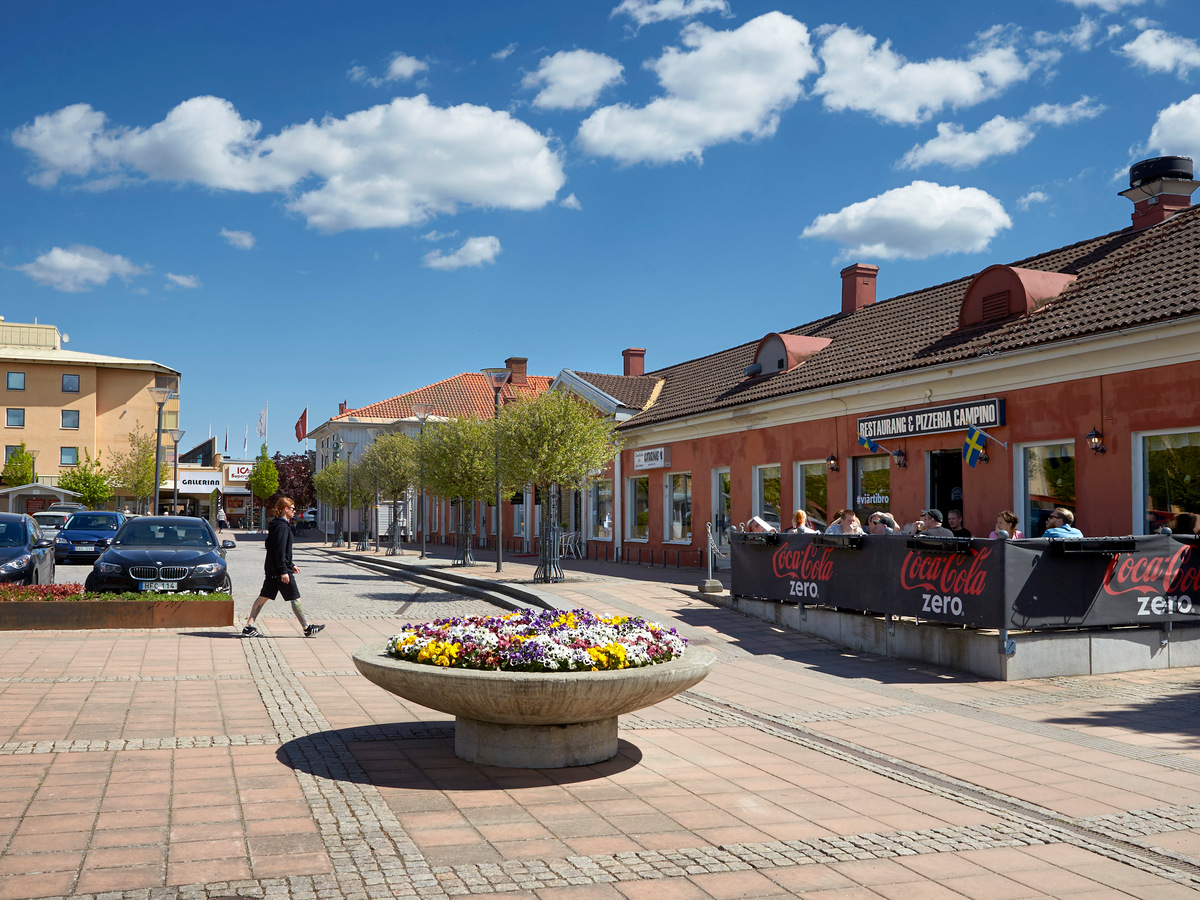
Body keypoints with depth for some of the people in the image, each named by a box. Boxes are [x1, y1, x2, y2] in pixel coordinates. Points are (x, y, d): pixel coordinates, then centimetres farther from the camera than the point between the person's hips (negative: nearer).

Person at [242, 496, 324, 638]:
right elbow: (280, 550, -23)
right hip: (280, 569, -10)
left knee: (264, 597, 8)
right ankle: (307, 628, 7)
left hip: (271, 569, 10)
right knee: (295, 598, -1)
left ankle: (249, 626, 6)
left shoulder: (275, 525, 16)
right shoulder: (283, 526, -16)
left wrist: (291, 565, 26)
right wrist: (284, 571, -23)